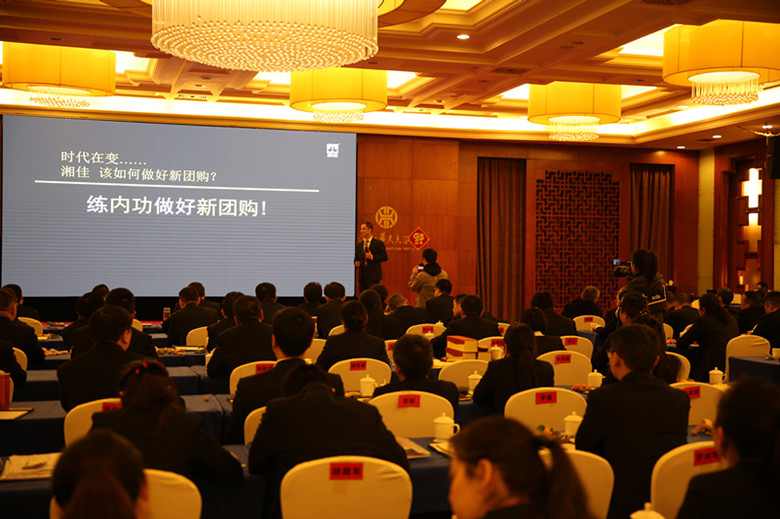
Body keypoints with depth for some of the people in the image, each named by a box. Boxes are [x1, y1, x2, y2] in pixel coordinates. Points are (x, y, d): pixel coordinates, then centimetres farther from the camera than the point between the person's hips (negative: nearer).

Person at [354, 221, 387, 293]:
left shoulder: (378, 243, -1)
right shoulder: (359, 245, 15)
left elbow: (385, 257, -6)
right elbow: (356, 258, 20)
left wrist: (372, 257, -15)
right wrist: (356, 263, -3)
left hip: (373, 276, -5)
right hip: (362, 276, 5)